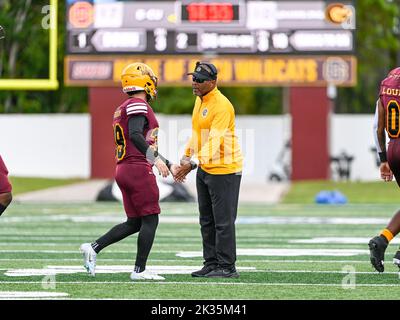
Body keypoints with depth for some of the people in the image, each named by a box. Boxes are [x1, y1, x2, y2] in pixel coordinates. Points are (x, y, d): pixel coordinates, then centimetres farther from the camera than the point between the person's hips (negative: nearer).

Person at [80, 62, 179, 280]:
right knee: (150, 220, -2)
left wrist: (169, 166, 28)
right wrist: (156, 159, -29)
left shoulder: (123, 109, 22)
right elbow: (135, 136, -26)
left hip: (124, 170, 10)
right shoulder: (138, 105, -9)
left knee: (134, 223, 13)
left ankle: (93, 248, 7)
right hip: (138, 169, -9)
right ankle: (140, 270, -2)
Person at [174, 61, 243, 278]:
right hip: (204, 170, 10)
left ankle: (227, 267, -2)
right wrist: (187, 155, 11)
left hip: (224, 170, -10)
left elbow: (214, 141, -28)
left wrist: (194, 163, -36)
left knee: (223, 221, -6)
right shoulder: (199, 100, 10)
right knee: (207, 220, 13)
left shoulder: (221, 106, -20)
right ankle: (211, 264, 19)